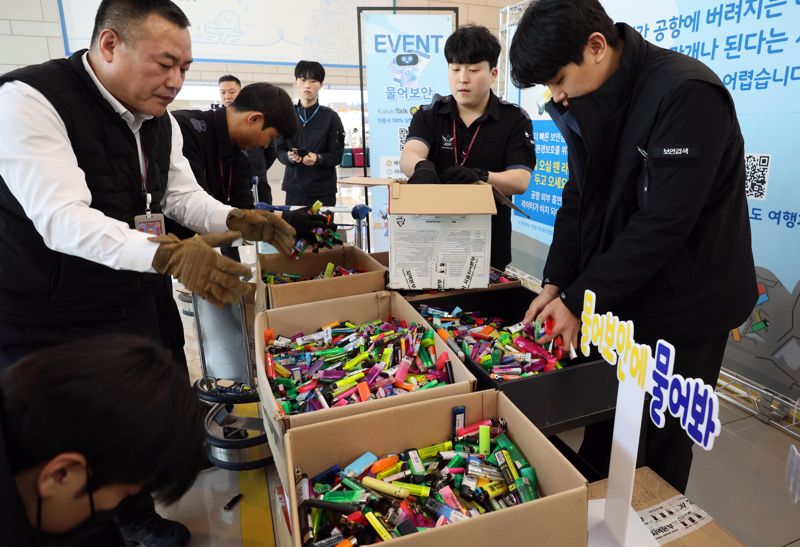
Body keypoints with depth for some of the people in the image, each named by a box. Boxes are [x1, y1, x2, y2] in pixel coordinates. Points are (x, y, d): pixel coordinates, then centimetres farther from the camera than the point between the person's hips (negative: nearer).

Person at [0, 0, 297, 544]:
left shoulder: (161, 121, 3)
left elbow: (184, 197, 8)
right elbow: (62, 217, -31)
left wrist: (240, 221, -11)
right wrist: (169, 254, -45)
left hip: (144, 302, 7)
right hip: (53, 321, -7)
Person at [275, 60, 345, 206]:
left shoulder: (330, 116, 0)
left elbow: (337, 155, -4)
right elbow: (279, 150, 6)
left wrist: (318, 159, -23)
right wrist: (289, 156, -17)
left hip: (323, 189, -1)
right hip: (294, 187, 2)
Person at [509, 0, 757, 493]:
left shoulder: (686, 94, -22)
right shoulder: (588, 101, 2)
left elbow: (662, 224, -25)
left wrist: (581, 301, -19)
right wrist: (557, 283, -3)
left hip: (682, 306, -6)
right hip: (615, 297, 7)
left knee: (655, 449, 10)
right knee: (602, 426, 19)